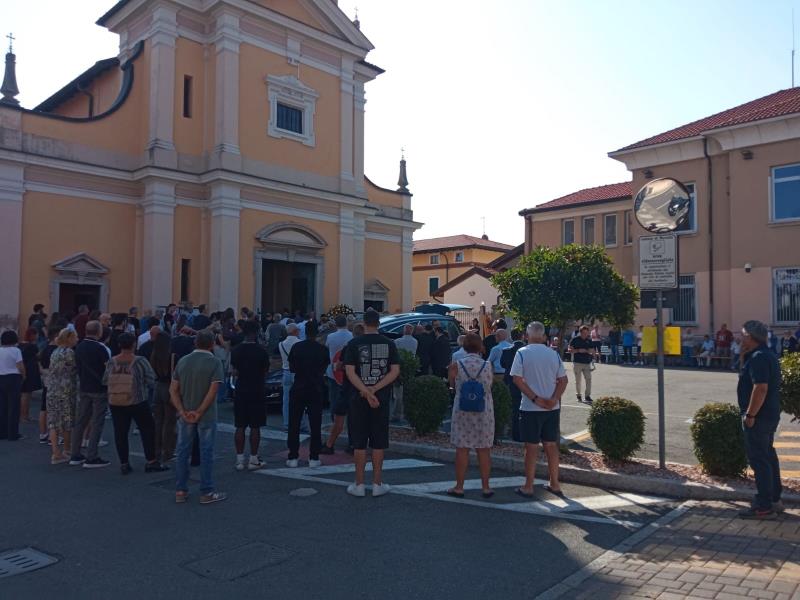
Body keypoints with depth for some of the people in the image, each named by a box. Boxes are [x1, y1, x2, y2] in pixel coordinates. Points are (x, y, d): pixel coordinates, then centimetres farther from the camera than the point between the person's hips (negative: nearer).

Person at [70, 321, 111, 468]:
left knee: (81, 421, 13)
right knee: (97, 423, -2)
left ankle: (75, 455, 19)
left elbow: (77, 366, 12)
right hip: (99, 390, -7)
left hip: (84, 388, 7)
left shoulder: (79, 347, 5)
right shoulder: (100, 348, -17)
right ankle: (91, 458, -1)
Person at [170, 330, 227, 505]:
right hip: (206, 416, -4)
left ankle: (180, 491, 18)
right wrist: (199, 412, -15)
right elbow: (212, 391, -19)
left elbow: (173, 390, 1)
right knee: (206, 453, 3)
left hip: (185, 415, 4)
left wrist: (182, 411, -6)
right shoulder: (214, 362, -10)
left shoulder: (183, 361, 5)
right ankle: (206, 493, 9)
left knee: (183, 452, 12)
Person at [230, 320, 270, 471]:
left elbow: (234, 371, -2)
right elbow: (265, 372, -3)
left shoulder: (236, 351, -1)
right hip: (257, 392, -3)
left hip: (240, 391, 3)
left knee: (240, 427, 8)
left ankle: (239, 459, 11)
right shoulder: (261, 352, -10)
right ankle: (253, 460, 7)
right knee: (255, 427, 3)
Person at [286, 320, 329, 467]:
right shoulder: (322, 350, -4)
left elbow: (291, 368, 2)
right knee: (315, 425, 6)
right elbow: (324, 369, 3)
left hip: (298, 389, 0)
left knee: (294, 424, 8)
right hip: (316, 389, 0)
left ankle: (293, 457, 8)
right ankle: (314, 458, 6)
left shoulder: (296, 347, -4)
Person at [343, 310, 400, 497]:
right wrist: (375, 390, -10)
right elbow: (395, 371, -6)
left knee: (359, 443, 6)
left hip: (359, 399, -1)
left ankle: (359, 484, 11)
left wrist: (367, 392, -14)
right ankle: (377, 484, 14)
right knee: (378, 443, 8)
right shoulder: (389, 344, 1)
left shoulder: (354, 344, -4)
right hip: (382, 398, 1)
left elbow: (350, 372, -12)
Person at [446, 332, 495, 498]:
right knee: (484, 450, 9)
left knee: (462, 450, 6)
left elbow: (452, 385, 4)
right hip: (484, 414, 1)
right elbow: (490, 386, 3)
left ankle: (459, 487, 12)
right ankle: (486, 487, 16)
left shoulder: (456, 366, -8)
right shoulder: (488, 365, -7)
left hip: (462, 413, -1)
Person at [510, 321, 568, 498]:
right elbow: (563, 380, 2)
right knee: (551, 445, 14)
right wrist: (553, 399, -9)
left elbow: (517, 379, -14)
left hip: (530, 408, -4)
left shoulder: (522, 353, -7)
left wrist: (536, 399, -15)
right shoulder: (553, 355, 5)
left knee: (531, 447, 4)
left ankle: (528, 487, 12)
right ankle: (555, 484, 23)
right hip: (552, 408, 4)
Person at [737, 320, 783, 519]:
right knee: (768, 456, 18)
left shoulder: (758, 358, -20)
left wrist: (750, 415, -23)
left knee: (758, 460, -5)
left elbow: (761, 388, -26)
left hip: (759, 417, -11)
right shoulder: (767, 355, 14)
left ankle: (764, 506, 0)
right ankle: (774, 499, 28)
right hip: (770, 415, 11)